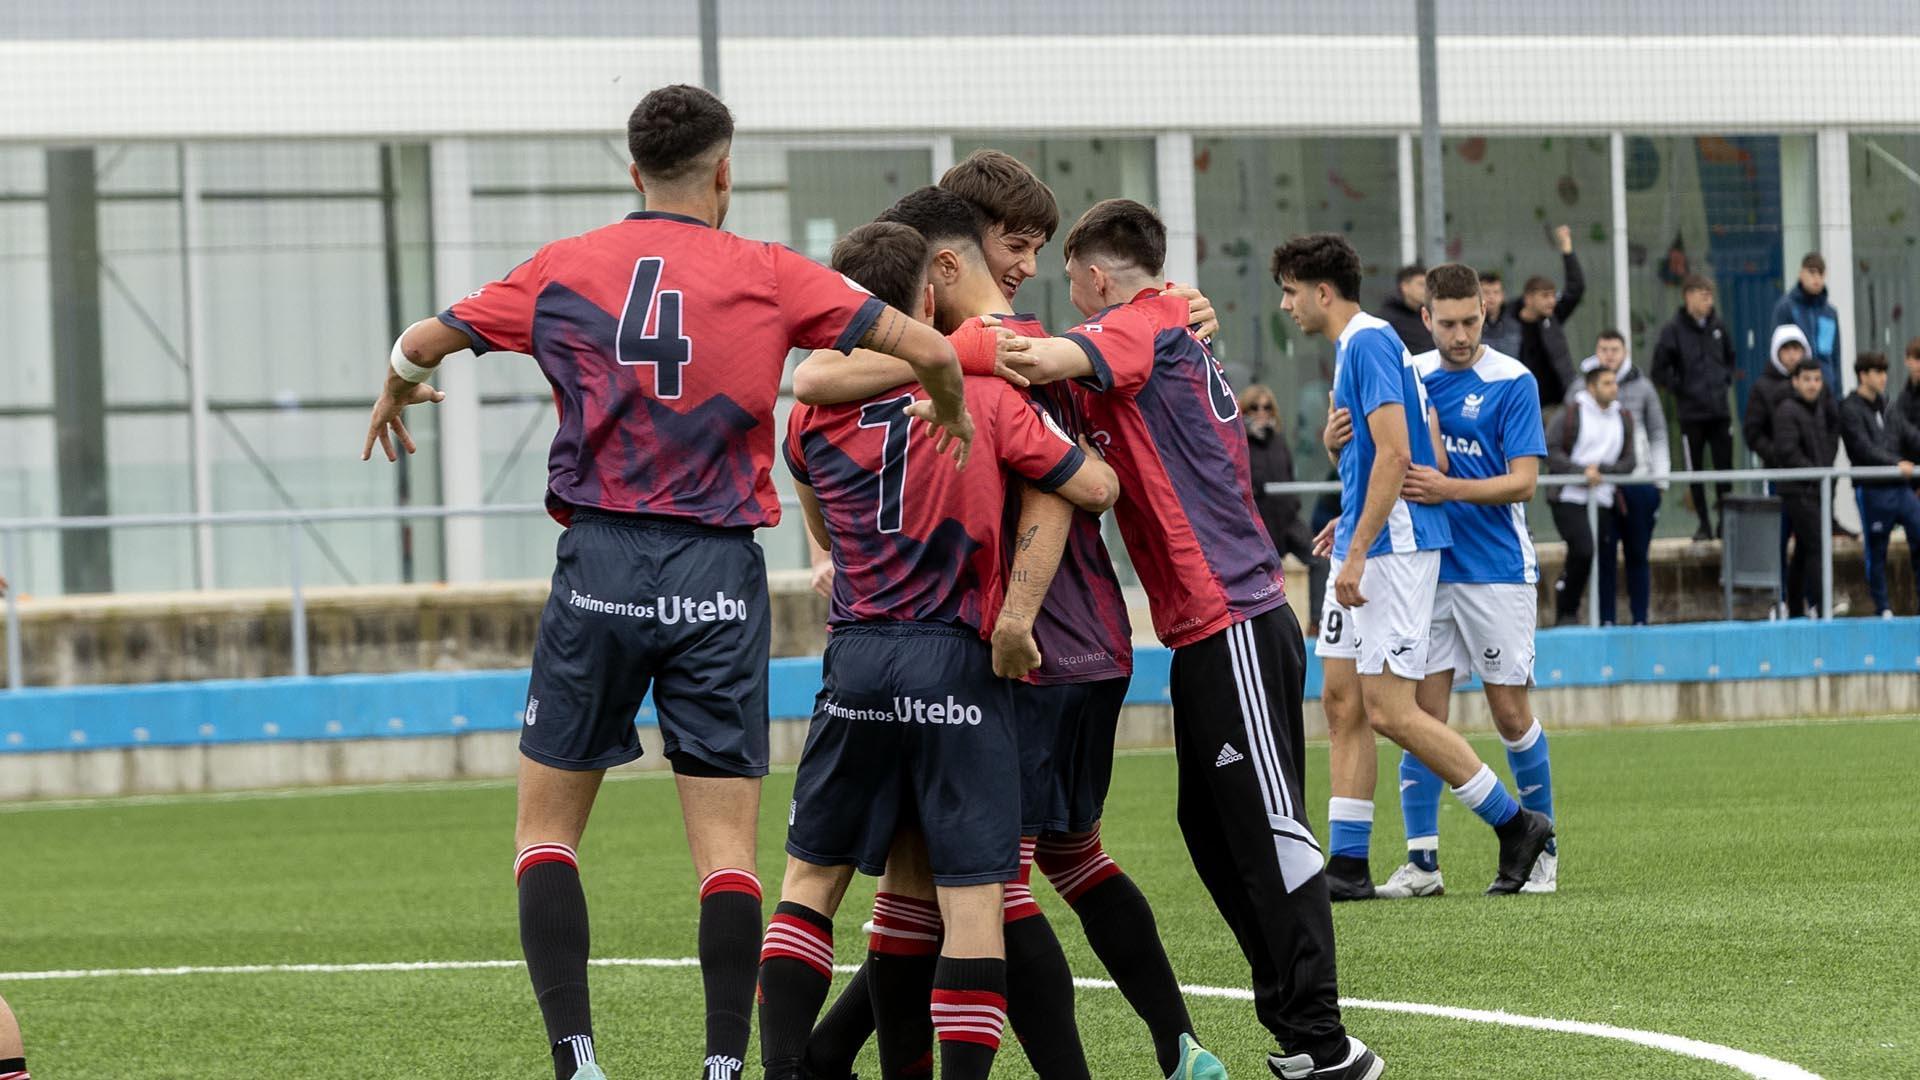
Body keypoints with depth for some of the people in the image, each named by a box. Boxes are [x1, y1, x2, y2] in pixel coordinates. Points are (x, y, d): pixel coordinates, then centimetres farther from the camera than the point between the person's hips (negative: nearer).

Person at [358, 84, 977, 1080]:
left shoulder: (563, 271, 5)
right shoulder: (767, 277, 2)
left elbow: (421, 344, 12)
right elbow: (926, 350, 0)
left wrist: (393, 397, 35)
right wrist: (952, 418, 23)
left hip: (601, 562, 0)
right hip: (718, 580, 0)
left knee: (546, 830, 10)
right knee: (726, 847, 3)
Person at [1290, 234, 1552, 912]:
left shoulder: (1369, 342, -13)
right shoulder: (1352, 346, 18)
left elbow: (1394, 453, -22)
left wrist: (1357, 550, -22)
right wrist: (1334, 440, 6)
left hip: (1394, 548, -10)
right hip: (1364, 549, 10)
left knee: (1390, 711, -10)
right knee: (1341, 700, 6)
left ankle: (1515, 825, -2)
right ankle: (1347, 863, 6)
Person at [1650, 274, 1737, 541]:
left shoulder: (1717, 326, 6)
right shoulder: (1674, 329, -7)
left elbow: (1730, 357, 23)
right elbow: (1660, 370, -5)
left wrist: (1726, 381, 10)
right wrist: (1679, 390, -8)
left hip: (1720, 411, 3)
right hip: (1692, 414, -3)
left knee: (1725, 467, 3)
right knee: (1696, 470, 4)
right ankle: (1704, 524, 12)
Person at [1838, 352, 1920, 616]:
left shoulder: (1888, 410, 17)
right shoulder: (1850, 410, -4)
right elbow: (1864, 448, -16)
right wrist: (1896, 463, -25)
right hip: (1873, 491, -6)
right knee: (1876, 551, 2)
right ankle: (1883, 608, 9)